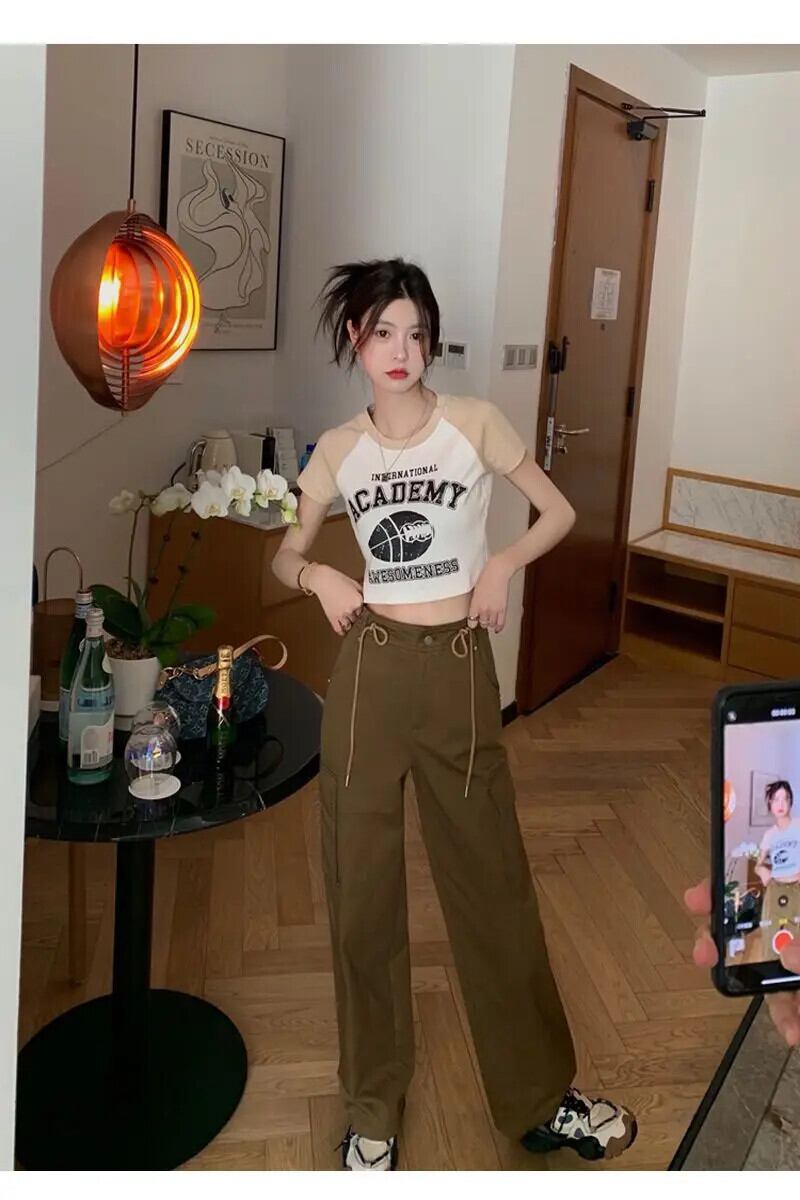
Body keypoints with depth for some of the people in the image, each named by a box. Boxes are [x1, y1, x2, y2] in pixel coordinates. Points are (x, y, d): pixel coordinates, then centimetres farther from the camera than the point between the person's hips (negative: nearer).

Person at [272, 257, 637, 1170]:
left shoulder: (474, 423, -2)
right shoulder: (338, 449, 4)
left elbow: (559, 513, 7)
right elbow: (285, 553, 15)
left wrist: (502, 565, -10)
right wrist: (319, 576, -6)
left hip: (459, 670, -1)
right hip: (369, 671, 2)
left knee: (491, 881, 9)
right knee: (362, 887, 8)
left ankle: (537, 1098, 28)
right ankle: (373, 1108, 28)